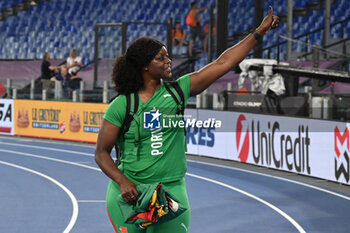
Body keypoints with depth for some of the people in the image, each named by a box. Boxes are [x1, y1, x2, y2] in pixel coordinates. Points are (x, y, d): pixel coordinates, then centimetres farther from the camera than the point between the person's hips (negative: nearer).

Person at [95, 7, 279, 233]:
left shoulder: (178, 91, 4)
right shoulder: (121, 105, -4)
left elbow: (222, 64, 7)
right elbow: (101, 152, -1)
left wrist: (259, 32, 7)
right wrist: (123, 182, -16)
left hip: (172, 191, 3)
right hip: (130, 194, -3)